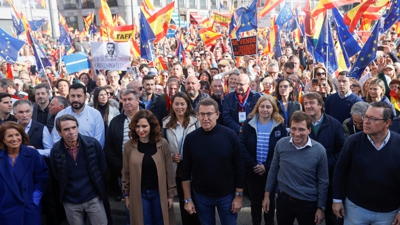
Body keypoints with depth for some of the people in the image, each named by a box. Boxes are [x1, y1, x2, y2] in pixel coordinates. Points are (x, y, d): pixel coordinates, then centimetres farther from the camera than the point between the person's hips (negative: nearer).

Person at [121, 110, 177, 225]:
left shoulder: (162, 144, -9)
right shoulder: (129, 145, -6)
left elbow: (169, 171, -5)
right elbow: (126, 172, 2)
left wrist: (171, 194, -3)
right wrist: (126, 194, 5)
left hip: (159, 192, 0)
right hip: (138, 194, 0)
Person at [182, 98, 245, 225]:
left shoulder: (230, 135, -13)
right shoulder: (190, 138, -8)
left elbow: (239, 168, -7)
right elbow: (186, 171, -1)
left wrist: (239, 195, -5)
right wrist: (187, 199, -1)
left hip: (227, 195, -1)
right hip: (201, 196, 1)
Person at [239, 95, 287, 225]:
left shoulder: (280, 125, -6)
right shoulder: (248, 124, -4)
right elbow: (242, 146, -10)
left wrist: (267, 166, -16)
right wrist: (253, 165, -17)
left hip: (271, 171, 0)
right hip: (252, 170, 0)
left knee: (270, 200, 17)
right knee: (255, 201, 14)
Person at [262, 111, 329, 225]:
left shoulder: (319, 150, -15)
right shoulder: (281, 144, -10)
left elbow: (323, 182, -6)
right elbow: (273, 170, 2)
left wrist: (321, 207, -2)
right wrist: (267, 194, 4)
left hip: (307, 204, -1)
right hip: (283, 199, 2)